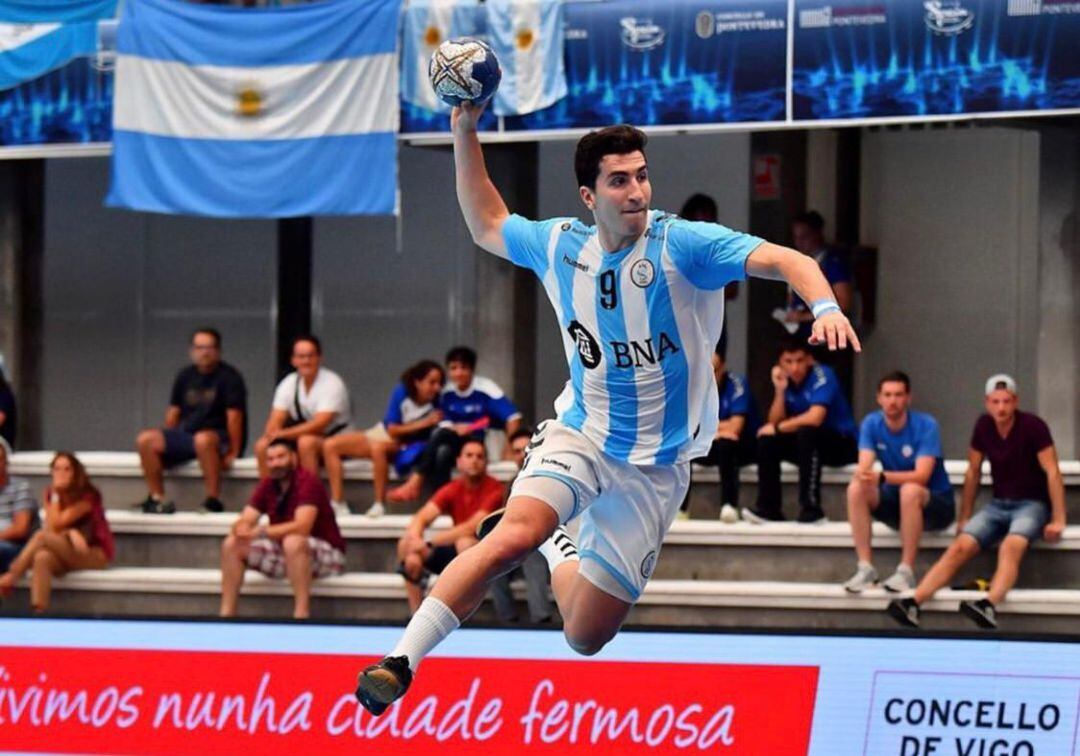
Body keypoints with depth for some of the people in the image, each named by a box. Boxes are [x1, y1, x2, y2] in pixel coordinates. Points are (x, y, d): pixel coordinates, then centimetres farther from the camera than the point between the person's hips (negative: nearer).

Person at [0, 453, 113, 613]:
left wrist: (56, 495, -13)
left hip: (96, 553, -5)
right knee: (42, 558, -34)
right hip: (67, 553, 5)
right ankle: (38, 613, -47)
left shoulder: (86, 496, -11)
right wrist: (69, 534, -24)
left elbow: (56, 524, -17)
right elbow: (50, 528, -5)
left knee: (41, 536, -29)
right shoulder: (50, 494, 6)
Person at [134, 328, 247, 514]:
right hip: (186, 434, 6)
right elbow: (174, 411, 17)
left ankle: (213, 501, -37)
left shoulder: (229, 377, -6)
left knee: (203, 439, -42)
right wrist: (168, 444, 8)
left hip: (218, 437, -6)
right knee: (145, 440, -17)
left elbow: (234, 416, -13)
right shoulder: (185, 376, 13)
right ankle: (156, 498, -13)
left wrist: (233, 453, -19)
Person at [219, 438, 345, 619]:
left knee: (292, 541, -39)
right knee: (231, 544, -5)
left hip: (325, 553, -7)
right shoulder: (267, 485, 0)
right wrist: (241, 530, -29)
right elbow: (243, 522, -3)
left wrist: (260, 532, -35)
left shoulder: (308, 482, -20)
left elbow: (302, 527, -32)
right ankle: (227, 614, -7)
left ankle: (301, 615, -38)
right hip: (285, 554, 7)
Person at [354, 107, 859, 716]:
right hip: (579, 437, 1)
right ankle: (401, 663, -25)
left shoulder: (682, 245, -14)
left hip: (655, 470, -1)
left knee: (585, 638, 3)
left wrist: (825, 306, -46)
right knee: (516, 532, -32)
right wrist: (465, 135, 10)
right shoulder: (559, 245, -1)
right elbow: (487, 226, 20)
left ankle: (555, 551, 37)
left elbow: (785, 261, -25)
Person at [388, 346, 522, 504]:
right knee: (442, 452, -33)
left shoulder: (485, 389, -10)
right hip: (457, 443, 4)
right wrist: (455, 429, -15)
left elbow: (513, 417, -13)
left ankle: (415, 483, -31)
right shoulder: (447, 393, 4)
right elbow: (444, 423, 8)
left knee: (441, 435, -30)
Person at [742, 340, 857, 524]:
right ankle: (769, 507, -5)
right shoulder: (786, 382, 3)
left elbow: (815, 418, -29)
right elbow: (775, 422, -1)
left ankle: (811, 508, -30)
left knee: (806, 432, -33)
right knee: (767, 440, -7)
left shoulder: (822, 376, -17)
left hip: (842, 443, -7)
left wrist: (778, 428, -17)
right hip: (808, 442, 7)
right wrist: (779, 391, -15)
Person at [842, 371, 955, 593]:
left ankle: (906, 571, -31)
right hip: (895, 503, 5)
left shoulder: (925, 425, -19)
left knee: (909, 491, -37)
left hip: (936, 502, -4)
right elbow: (864, 467, -15)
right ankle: (865, 568, -20)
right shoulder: (871, 424, -5)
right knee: (856, 489, -22)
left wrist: (881, 477, -43)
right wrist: (862, 475, -42)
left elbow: (922, 476, -29)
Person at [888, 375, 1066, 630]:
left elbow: (1052, 472, -14)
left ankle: (990, 606, -60)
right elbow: (973, 472, 12)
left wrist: (1058, 520, -18)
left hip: (1031, 504, -5)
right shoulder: (984, 426, 3)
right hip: (998, 504, 5)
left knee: (1011, 546, -36)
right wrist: (964, 518, 12)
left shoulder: (1032, 426, -12)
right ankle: (913, 603, -33)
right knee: (959, 547, -18)